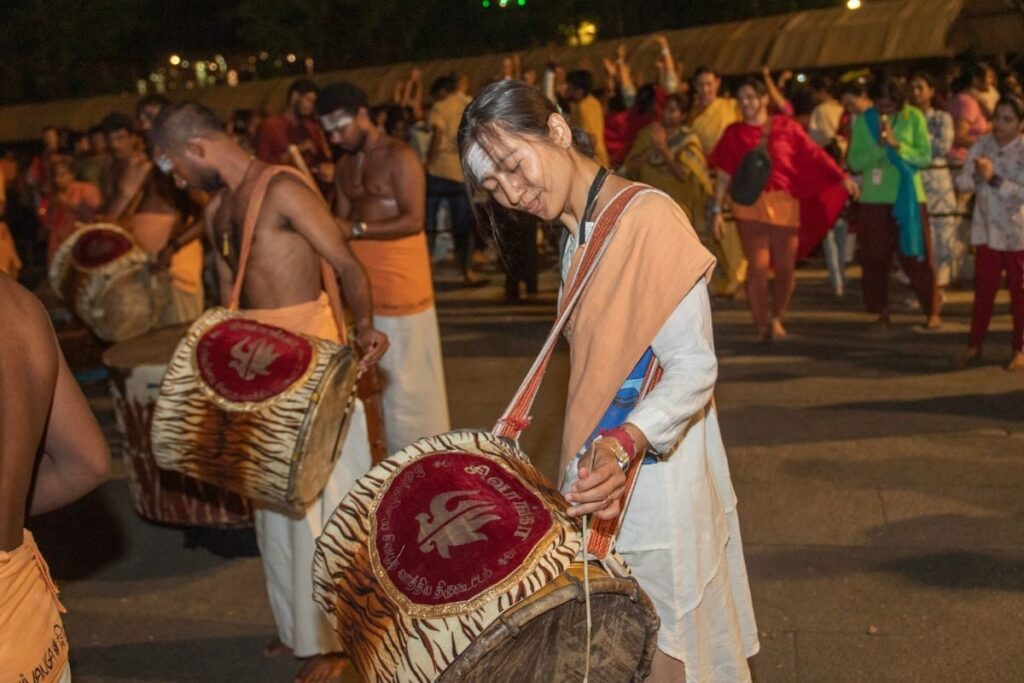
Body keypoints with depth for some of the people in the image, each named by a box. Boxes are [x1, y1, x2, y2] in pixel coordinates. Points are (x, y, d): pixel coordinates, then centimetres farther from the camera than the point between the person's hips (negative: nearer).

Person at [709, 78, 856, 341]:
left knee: (786, 268, 1)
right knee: (758, 266, -7)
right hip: (750, 205, 0)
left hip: (784, 204, 1)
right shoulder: (735, 133, 8)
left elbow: (814, 154, 5)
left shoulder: (786, 127, 7)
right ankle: (761, 325, 6)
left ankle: (777, 317, 25)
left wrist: (842, 177, -1)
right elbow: (724, 174, 7)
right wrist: (717, 209, 2)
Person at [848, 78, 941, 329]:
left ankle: (932, 311, 13)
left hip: (908, 198, -2)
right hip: (874, 199, 2)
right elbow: (854, 162, -3)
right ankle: (882, 312, 16)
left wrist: (896, 144, -19)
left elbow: (925, 157, -7)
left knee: (916, 256, 1)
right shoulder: (863, 120, 1)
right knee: (874, 258, 4)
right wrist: (878, 146, -18)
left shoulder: (914, 118, -3)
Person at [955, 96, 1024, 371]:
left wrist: (994, 179, -25)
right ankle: (974, 345, 16)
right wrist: (976, 175, -21)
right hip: (986, 231, 3)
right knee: (983, 289, 8)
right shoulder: (981, 146, 1)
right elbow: (962, 183, -1)